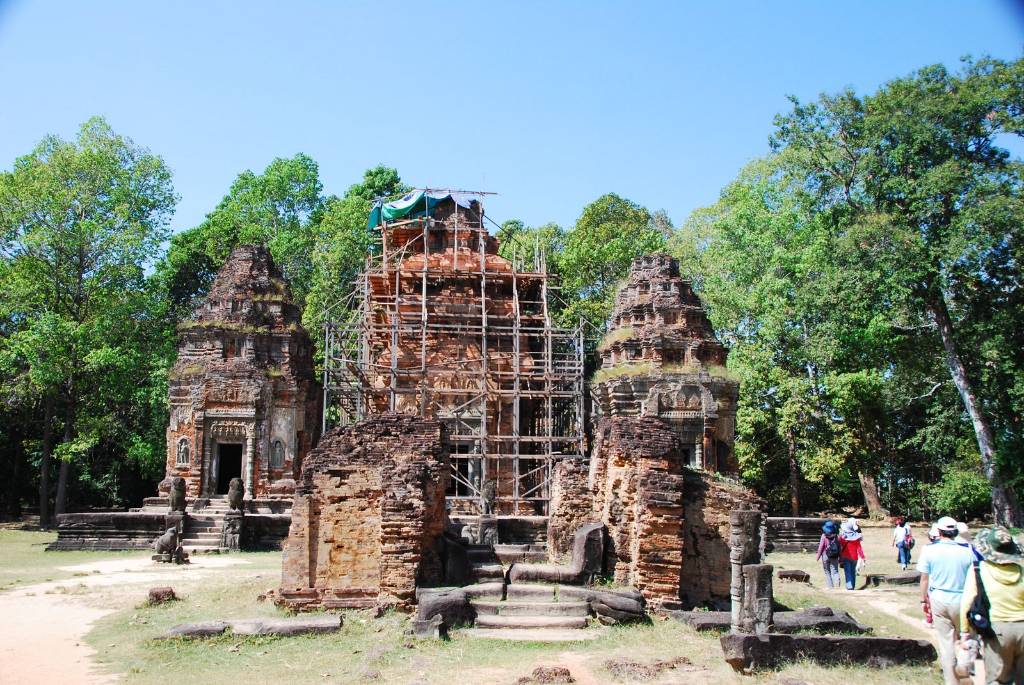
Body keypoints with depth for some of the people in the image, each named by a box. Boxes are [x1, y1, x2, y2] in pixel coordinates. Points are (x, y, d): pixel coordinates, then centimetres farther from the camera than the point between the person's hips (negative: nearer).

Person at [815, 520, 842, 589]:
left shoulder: (824, 536, -12)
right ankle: (837, 585, -12)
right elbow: (839, 547, 2)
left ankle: (830, 587, 8)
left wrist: (818, 556, 2)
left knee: (827, 572, 10)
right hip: (834, 557, 2)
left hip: (826, 556, -2)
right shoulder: (836, 536, -2)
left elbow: (821, 547, -9)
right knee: (835, 572, 7)